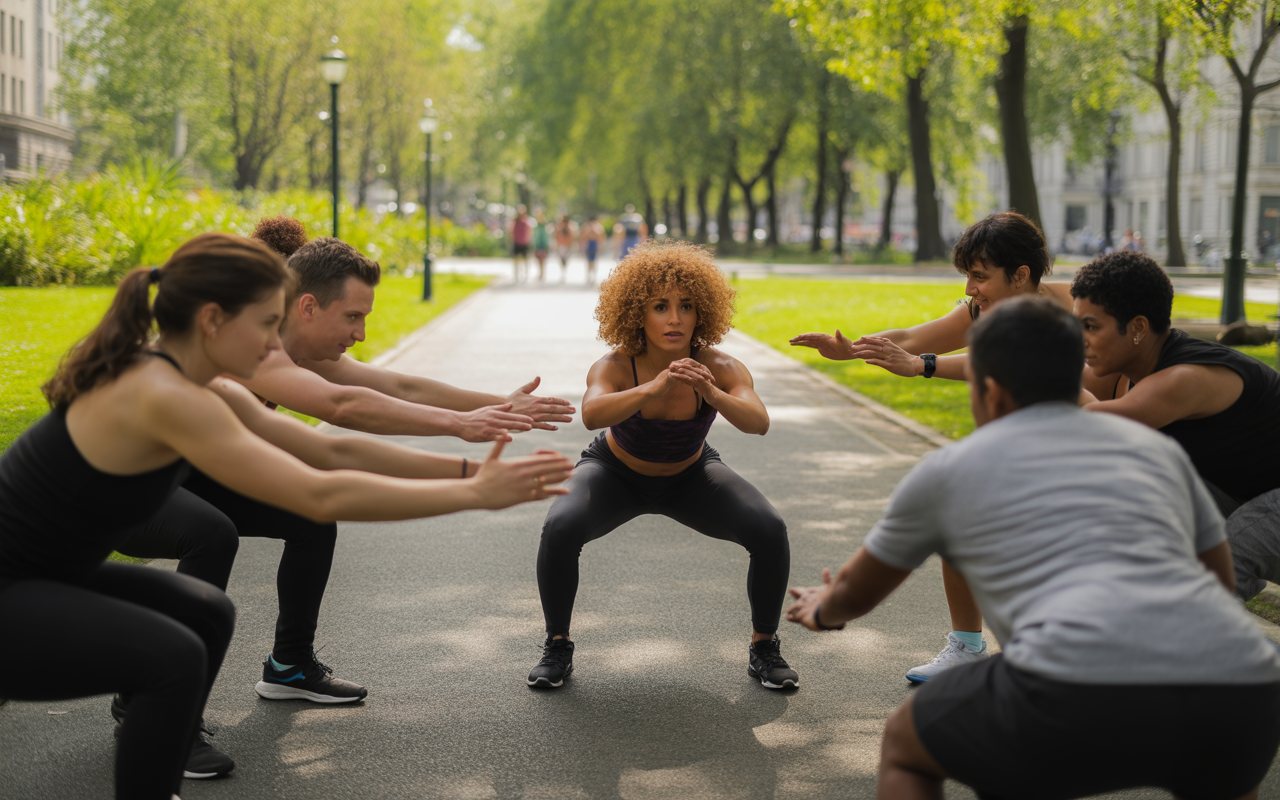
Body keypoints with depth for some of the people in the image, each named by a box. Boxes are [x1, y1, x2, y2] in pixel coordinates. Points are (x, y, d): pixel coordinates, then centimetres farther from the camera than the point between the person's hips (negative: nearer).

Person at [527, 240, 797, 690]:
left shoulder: (719, 368, -28)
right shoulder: (616, 366, -31)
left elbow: (758, 422, -45)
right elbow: (592, 414, -53)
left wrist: (713, 394, -64)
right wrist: (653, 388, -69)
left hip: (691, 477, 1)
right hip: (616, 474, -1)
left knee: (770, 531, -21)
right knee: (560, 528, -30)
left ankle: (764, 649, 3)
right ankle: (557, 648, -5)